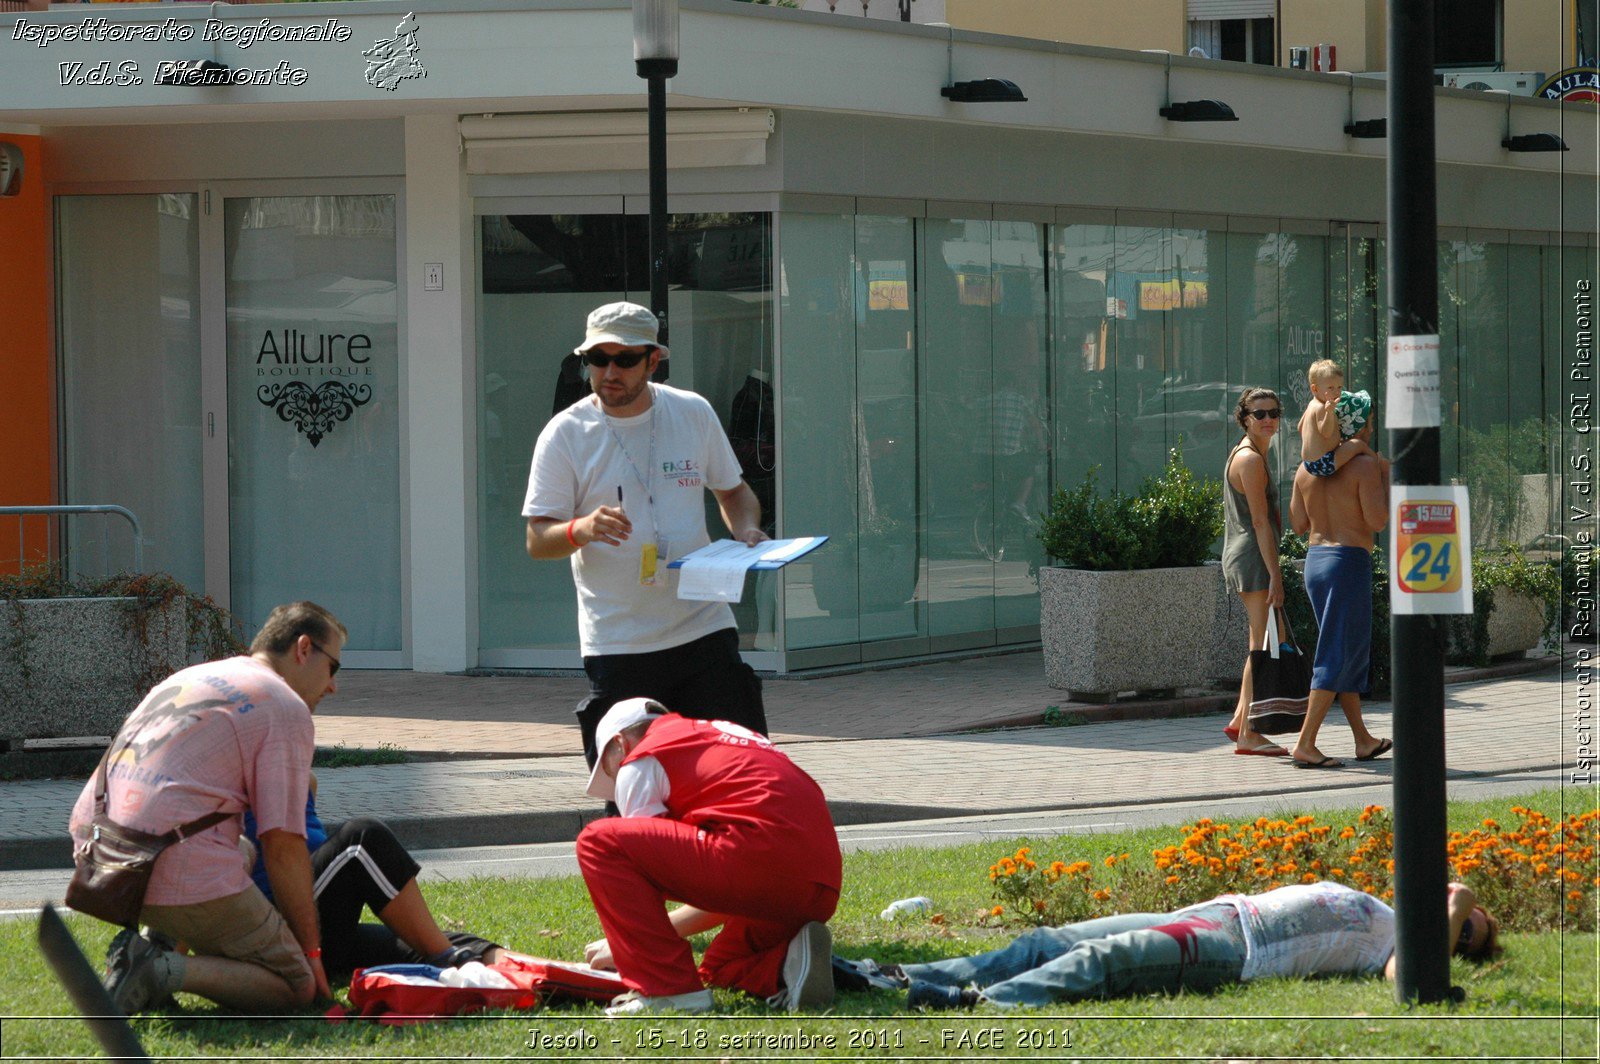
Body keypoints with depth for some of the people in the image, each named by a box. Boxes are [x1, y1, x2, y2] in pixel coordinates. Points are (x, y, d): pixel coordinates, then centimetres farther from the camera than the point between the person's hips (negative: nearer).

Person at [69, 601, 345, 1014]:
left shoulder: (189, 678, 26)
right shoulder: (286, 709, 0)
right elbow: (282, 842, -6)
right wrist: (310, 949, 2)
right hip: (179, 867, -8)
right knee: (295, 986, 4)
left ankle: (151, 946, 10)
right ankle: (166, 971, -19)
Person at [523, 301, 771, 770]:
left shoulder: (694, 413, 7)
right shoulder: (566, 434, -2)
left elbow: (732, 489, 21)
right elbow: (537, 539, -4)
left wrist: (746, 529, -1)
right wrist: (580, 530, -26)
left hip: (703, 627, 2)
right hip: (617, 641, -2)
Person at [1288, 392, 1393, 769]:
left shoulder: (1307, 468, 8)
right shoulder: (1364, 466, -12)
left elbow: (1298, 523, 12)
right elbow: (1377, 521, -17)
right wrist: (1385, 480, -4)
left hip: (1314, 559, 8)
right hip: (1350, 560, -8)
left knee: (1353, 651, 18)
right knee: (1338, 654, -5)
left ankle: (1363, 739, 24)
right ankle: (1305, 744, -10)